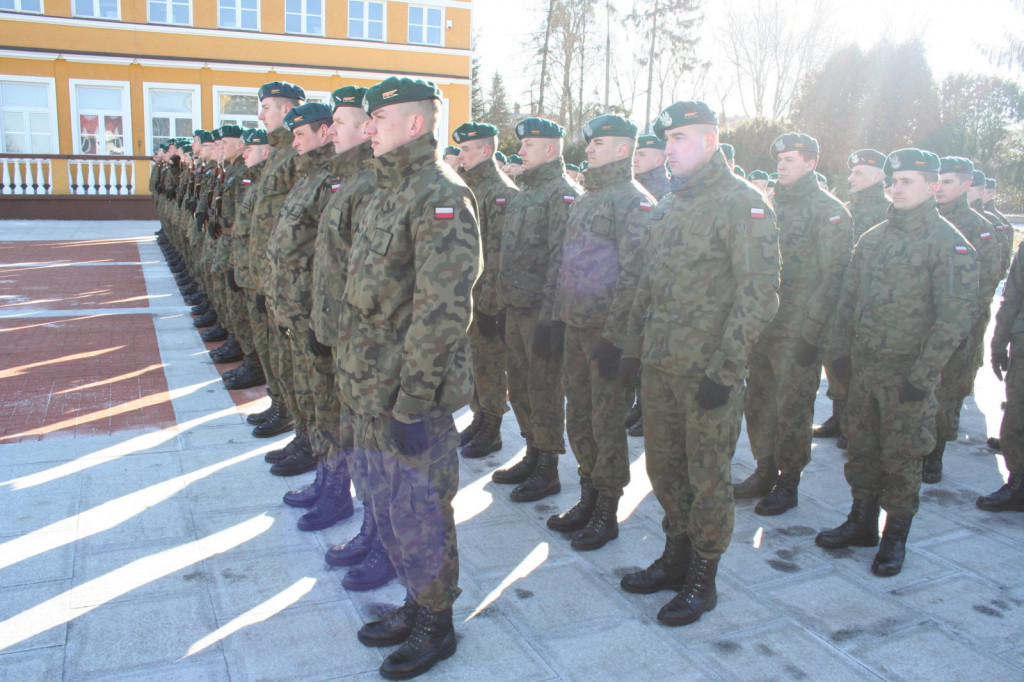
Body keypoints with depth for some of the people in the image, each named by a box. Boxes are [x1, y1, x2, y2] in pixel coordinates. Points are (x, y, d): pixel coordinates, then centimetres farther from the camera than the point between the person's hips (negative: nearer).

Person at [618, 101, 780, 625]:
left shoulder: (742, 204, -11)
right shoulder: (668, 207, 14)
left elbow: (760, 292, -16)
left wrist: (725, 369, -19)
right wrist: (633, 348, 15)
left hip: (708, 372, -7)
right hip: (659, 366, 8)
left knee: (707, 478, 5)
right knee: (664, 468, 16)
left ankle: (702, 580, 21)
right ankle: (675, 557, 34)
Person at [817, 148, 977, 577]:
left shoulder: (948, 244, -8)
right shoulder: (873, 238, 11)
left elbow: (953, 317, -14)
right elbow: (848, 298, 14)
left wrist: (923, 374, -18)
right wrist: (840, 351, 7)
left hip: (907, 374, -5)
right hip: (862, 367, 6)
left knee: (901, 458, 5)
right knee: (862, 449, 14)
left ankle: (895, 538, 20)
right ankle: (861, 523, 30)